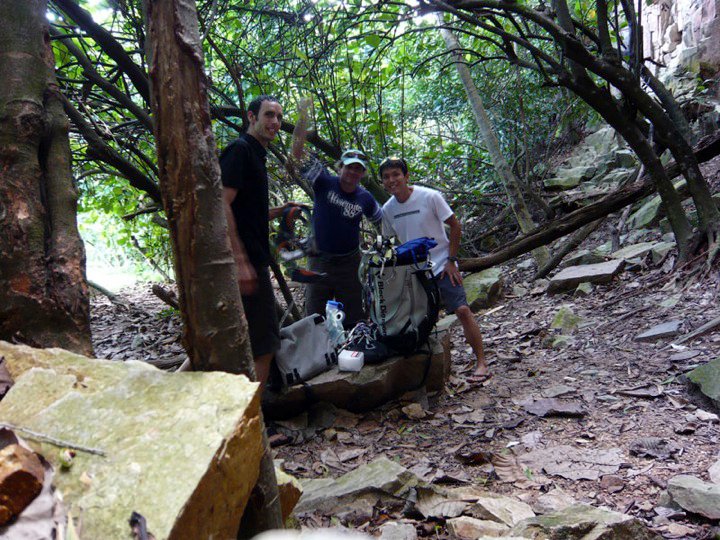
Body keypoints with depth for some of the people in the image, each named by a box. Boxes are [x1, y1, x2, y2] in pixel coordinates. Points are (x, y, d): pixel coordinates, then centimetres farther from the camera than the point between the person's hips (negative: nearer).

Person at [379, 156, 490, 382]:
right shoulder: (387, 209, 0)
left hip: (442, 265, -4)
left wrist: (451, 260, -10)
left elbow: (455, 226, -6)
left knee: (462, 310, -13)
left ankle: (481, 362, -4)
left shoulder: (429, 197, -13)